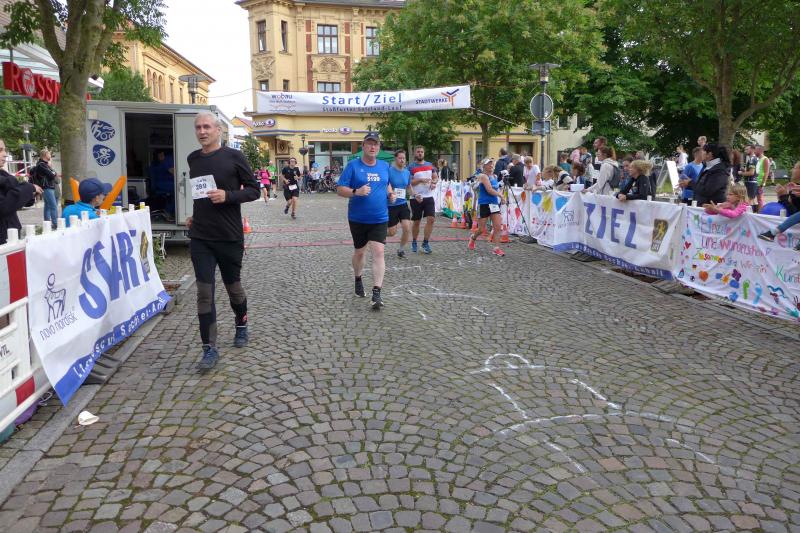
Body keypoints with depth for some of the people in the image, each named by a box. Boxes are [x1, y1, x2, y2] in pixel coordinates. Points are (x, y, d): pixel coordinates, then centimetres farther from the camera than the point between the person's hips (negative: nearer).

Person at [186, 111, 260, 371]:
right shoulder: (193, 159, 8)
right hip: (200, 237, 3)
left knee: (233, 286, 14)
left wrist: (227, 196, -20)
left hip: (229, 236, -3)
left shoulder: (234, 157, -6)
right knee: (204, 293, -3)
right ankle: (210, 349, 3)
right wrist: (196, 216, 12)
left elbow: (253, 190, -5)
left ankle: (241, 326, 41)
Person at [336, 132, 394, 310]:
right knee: (360, 251, 15)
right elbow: (340, 189, -9)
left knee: (378, 252, -12)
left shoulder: (384, 166, 6)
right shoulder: (353, 165, -6)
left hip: (379, 219, 1)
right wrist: (356, 192, -26)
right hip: (357, 219, -1)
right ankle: (358, 280, 43)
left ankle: (376, 294, -12)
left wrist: (390, 194, 4)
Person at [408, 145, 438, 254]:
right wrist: (420, 180, -21)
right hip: (416, 198, -3)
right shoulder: (411, 167, -4)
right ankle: (414, 242, 25)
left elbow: (436, 177, 15)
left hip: (429, 197, 3)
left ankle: (425, 243, 4)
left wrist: (434, 182, -7)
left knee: (430, 219, -7)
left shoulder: (430, 165, 10)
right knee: (416, 221, 6)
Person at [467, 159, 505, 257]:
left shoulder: (494, 176, 12)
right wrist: (500, 195, -9)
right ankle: (473, 237, 36)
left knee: (498, 226, -7)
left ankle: (497, 248, -5)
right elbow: (489, 190, -20)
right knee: (481, 229, 4)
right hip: (484, 204, -6)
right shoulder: (483, 176, -10)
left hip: (494, 204, 6)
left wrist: (500, 195, 11)